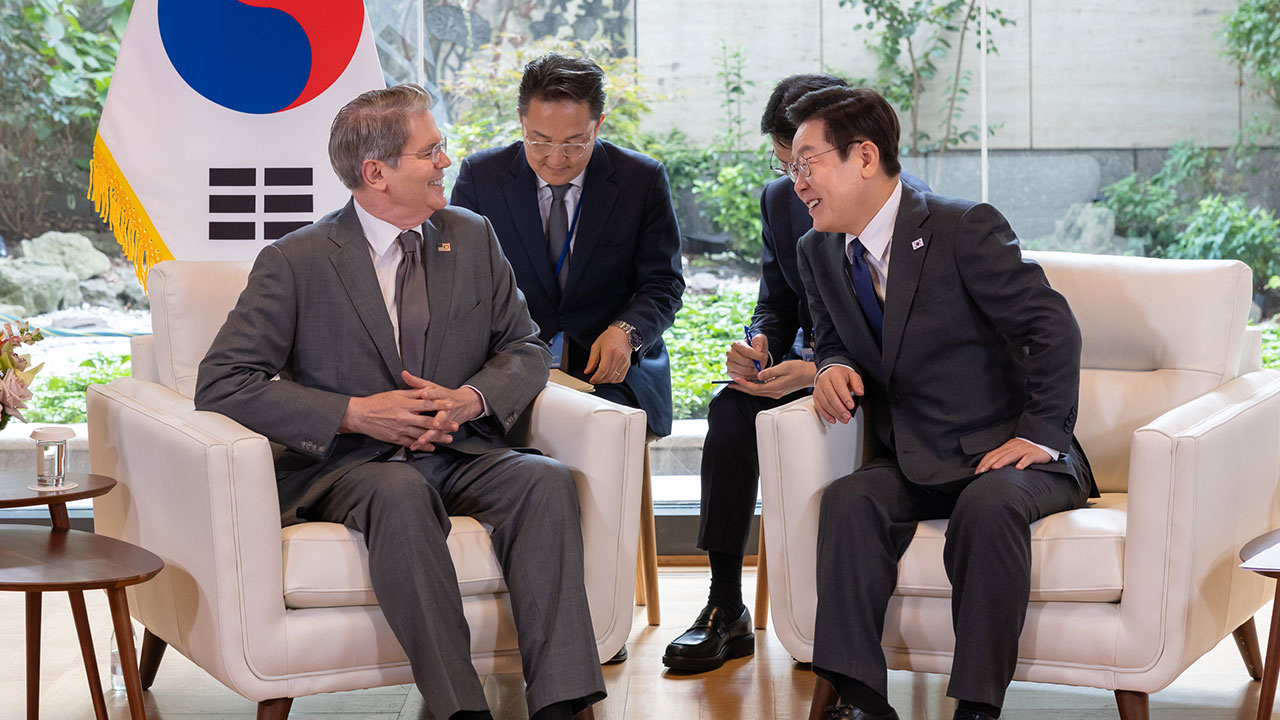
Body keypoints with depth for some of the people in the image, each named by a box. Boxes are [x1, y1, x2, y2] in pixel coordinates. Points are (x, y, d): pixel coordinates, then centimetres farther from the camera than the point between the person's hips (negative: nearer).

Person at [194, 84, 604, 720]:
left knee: (545, 479, -27)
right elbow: (220, 384, -9)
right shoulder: (296, 262, -4)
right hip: (346, 466, -4)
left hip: (458, 454, 4)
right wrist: (356, 414, -16)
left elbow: (525, 348, 17)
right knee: (401, 493, -38)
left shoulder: (472, 239, 11)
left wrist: (471, 399, -7)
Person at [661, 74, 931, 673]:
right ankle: (725, 611, -18)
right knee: (731, 409, -23)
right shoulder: (781, 199, 4)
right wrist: (757, 346, -12)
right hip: (811, 364, 6)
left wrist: (824, 372, -33)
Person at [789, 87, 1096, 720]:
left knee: (989, 503, -37)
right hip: (910, 464, 5)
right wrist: (833, 369, -3)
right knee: (849, 499, -26)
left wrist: (1041, 435, -18)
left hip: (1001, 453, -5)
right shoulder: (819, 251, 8)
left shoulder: (963, 228, -12)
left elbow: (1052, 328, -12)